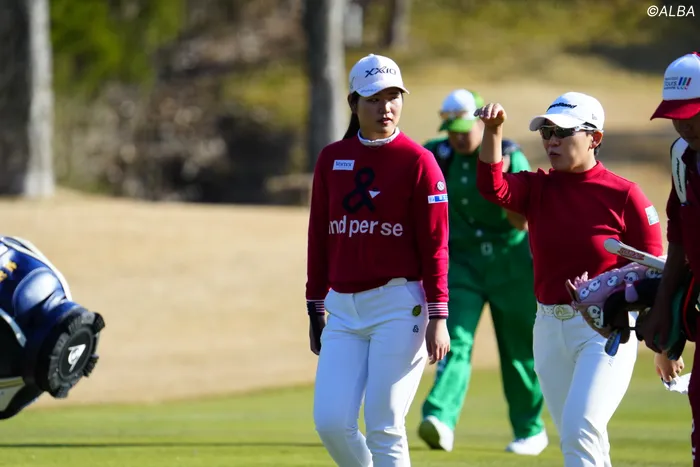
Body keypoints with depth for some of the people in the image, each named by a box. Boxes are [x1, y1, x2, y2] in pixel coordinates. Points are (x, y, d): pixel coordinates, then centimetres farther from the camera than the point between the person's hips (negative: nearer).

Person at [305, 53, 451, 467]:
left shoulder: (417, 161, -4)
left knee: (384, 428, -7)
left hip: (399, 305, -4)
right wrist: (316, 307, 14)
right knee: (331, 422, -4)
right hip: (344, 308, 5)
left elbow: (435, 245, -7)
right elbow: (319, 238, 14)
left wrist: (437, 317, -12)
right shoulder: (332, 158, 9)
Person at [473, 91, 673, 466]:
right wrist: (492, 132, -29)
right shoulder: (537, 188, 4)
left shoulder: (623, 195, -8)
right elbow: (492, 187, -16)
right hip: (550, 327, 6)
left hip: (606, 328, -6)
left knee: (579, 431, -19)